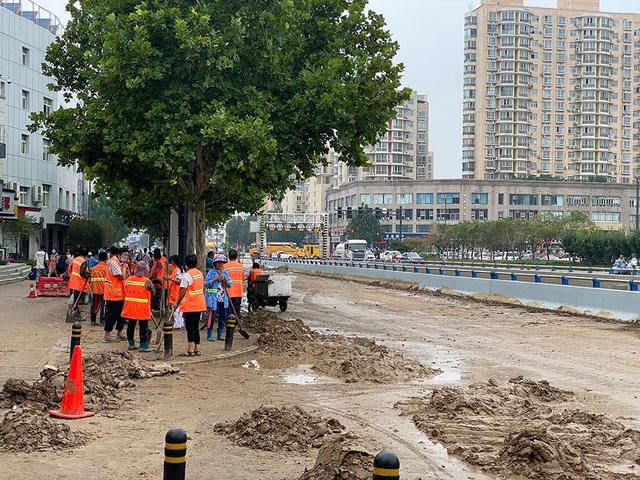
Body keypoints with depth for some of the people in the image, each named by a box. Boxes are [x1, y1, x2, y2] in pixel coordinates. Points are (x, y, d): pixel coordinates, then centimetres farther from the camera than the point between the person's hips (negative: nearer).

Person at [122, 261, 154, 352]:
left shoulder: (128, 280, 3)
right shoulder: (147, 281, -13)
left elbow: (125, 292, 12)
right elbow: (153, 292, -5)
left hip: (130, 308, 5)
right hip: (143, 310, -5)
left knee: (131, 325, 14)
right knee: (143, 327, 2)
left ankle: (131, 344, 20)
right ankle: (143, 346, 3)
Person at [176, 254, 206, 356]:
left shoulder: (187, 275, -14)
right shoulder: (200, 273, 9)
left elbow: (183, 291, -17)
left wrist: (178, 302, -9)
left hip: (190, 305, -7)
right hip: (200, 305, 7)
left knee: (190, 328, -3)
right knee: (196, 327, 13)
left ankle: (191, 349, -5)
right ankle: (197, 349, 14)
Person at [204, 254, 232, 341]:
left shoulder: (225, 273, 12)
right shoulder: (211, 272, -3)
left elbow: (229, 284, 12)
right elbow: (206, 283, -11)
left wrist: (226, 281, -8)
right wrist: (215, 279, -19)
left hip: (223, 299, 6)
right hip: (213, 298, -5)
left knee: (223, 316, 8)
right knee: (211, 316, -5)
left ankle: (220, 334, 19)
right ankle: (209, 335, 3)